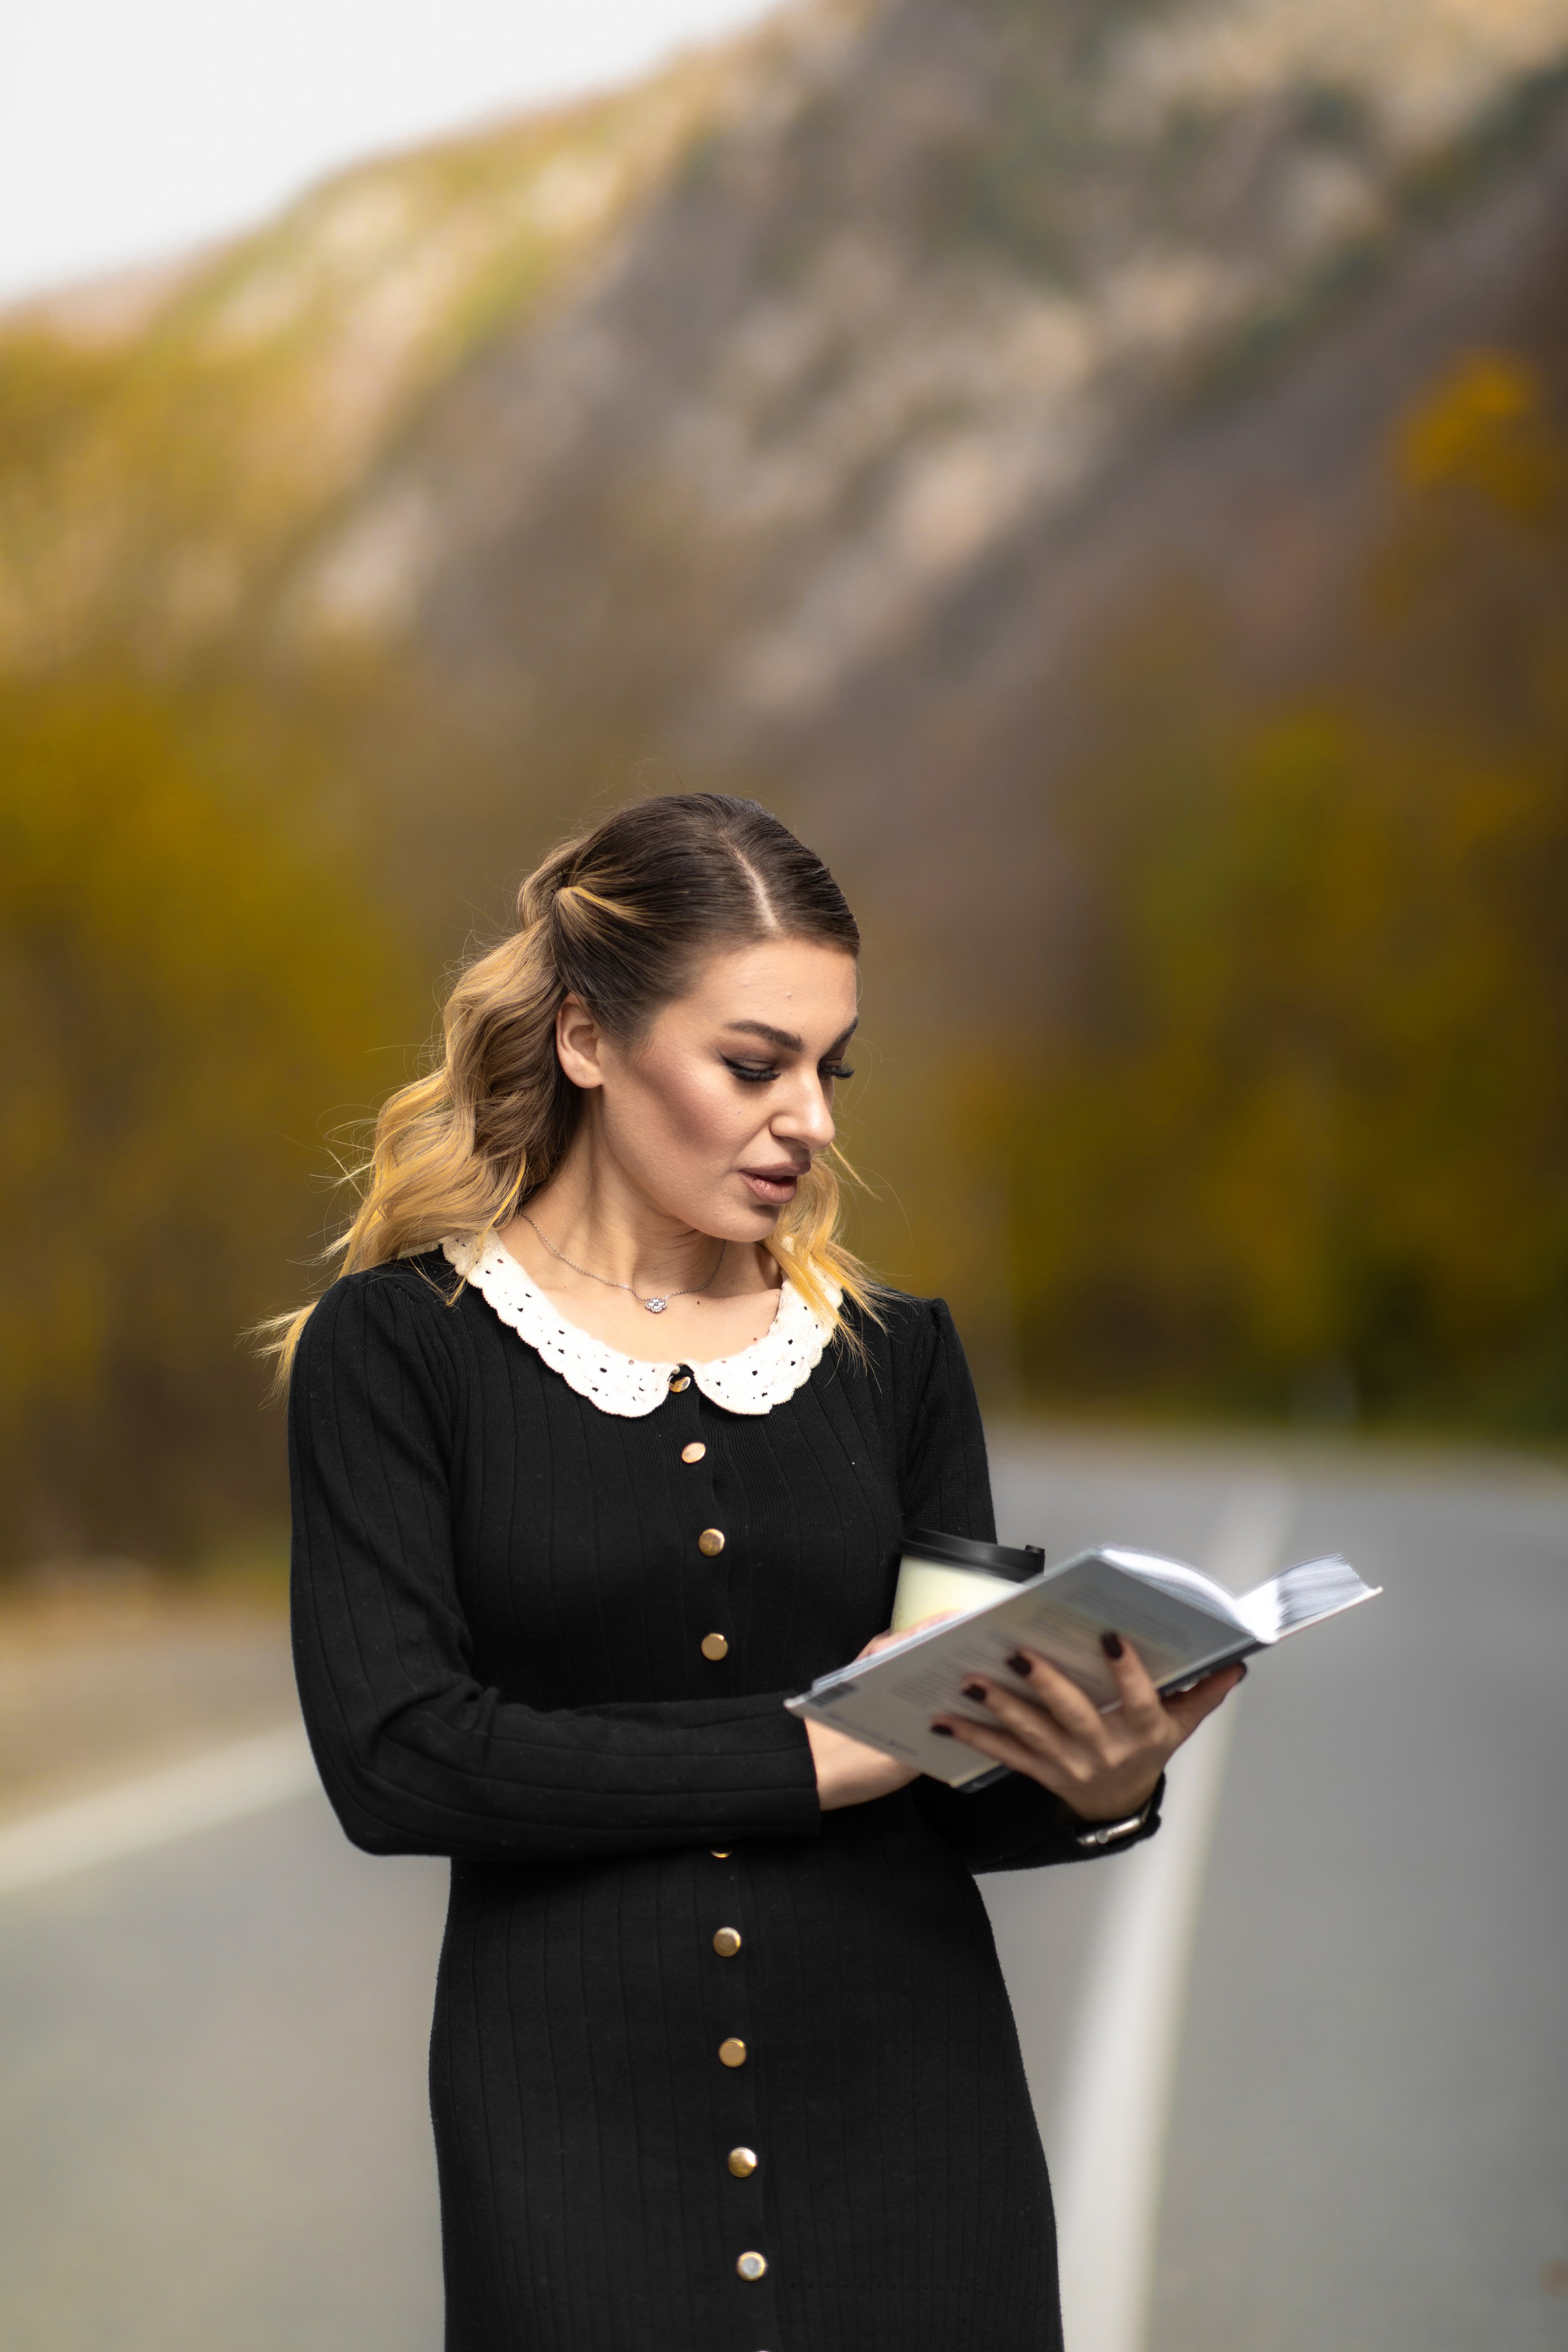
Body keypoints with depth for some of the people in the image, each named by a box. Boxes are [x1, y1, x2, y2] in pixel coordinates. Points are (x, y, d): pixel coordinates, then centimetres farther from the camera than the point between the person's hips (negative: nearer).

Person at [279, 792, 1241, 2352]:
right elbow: (393, 1756, -14)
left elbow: (959, 1788, 6)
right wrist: (812, 1751, -16)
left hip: (911, 2113, 3)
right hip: (578, 2136, -3)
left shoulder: (895, 1355, 8)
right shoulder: (392, 1350, -2)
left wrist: (1092, 1787, -16)